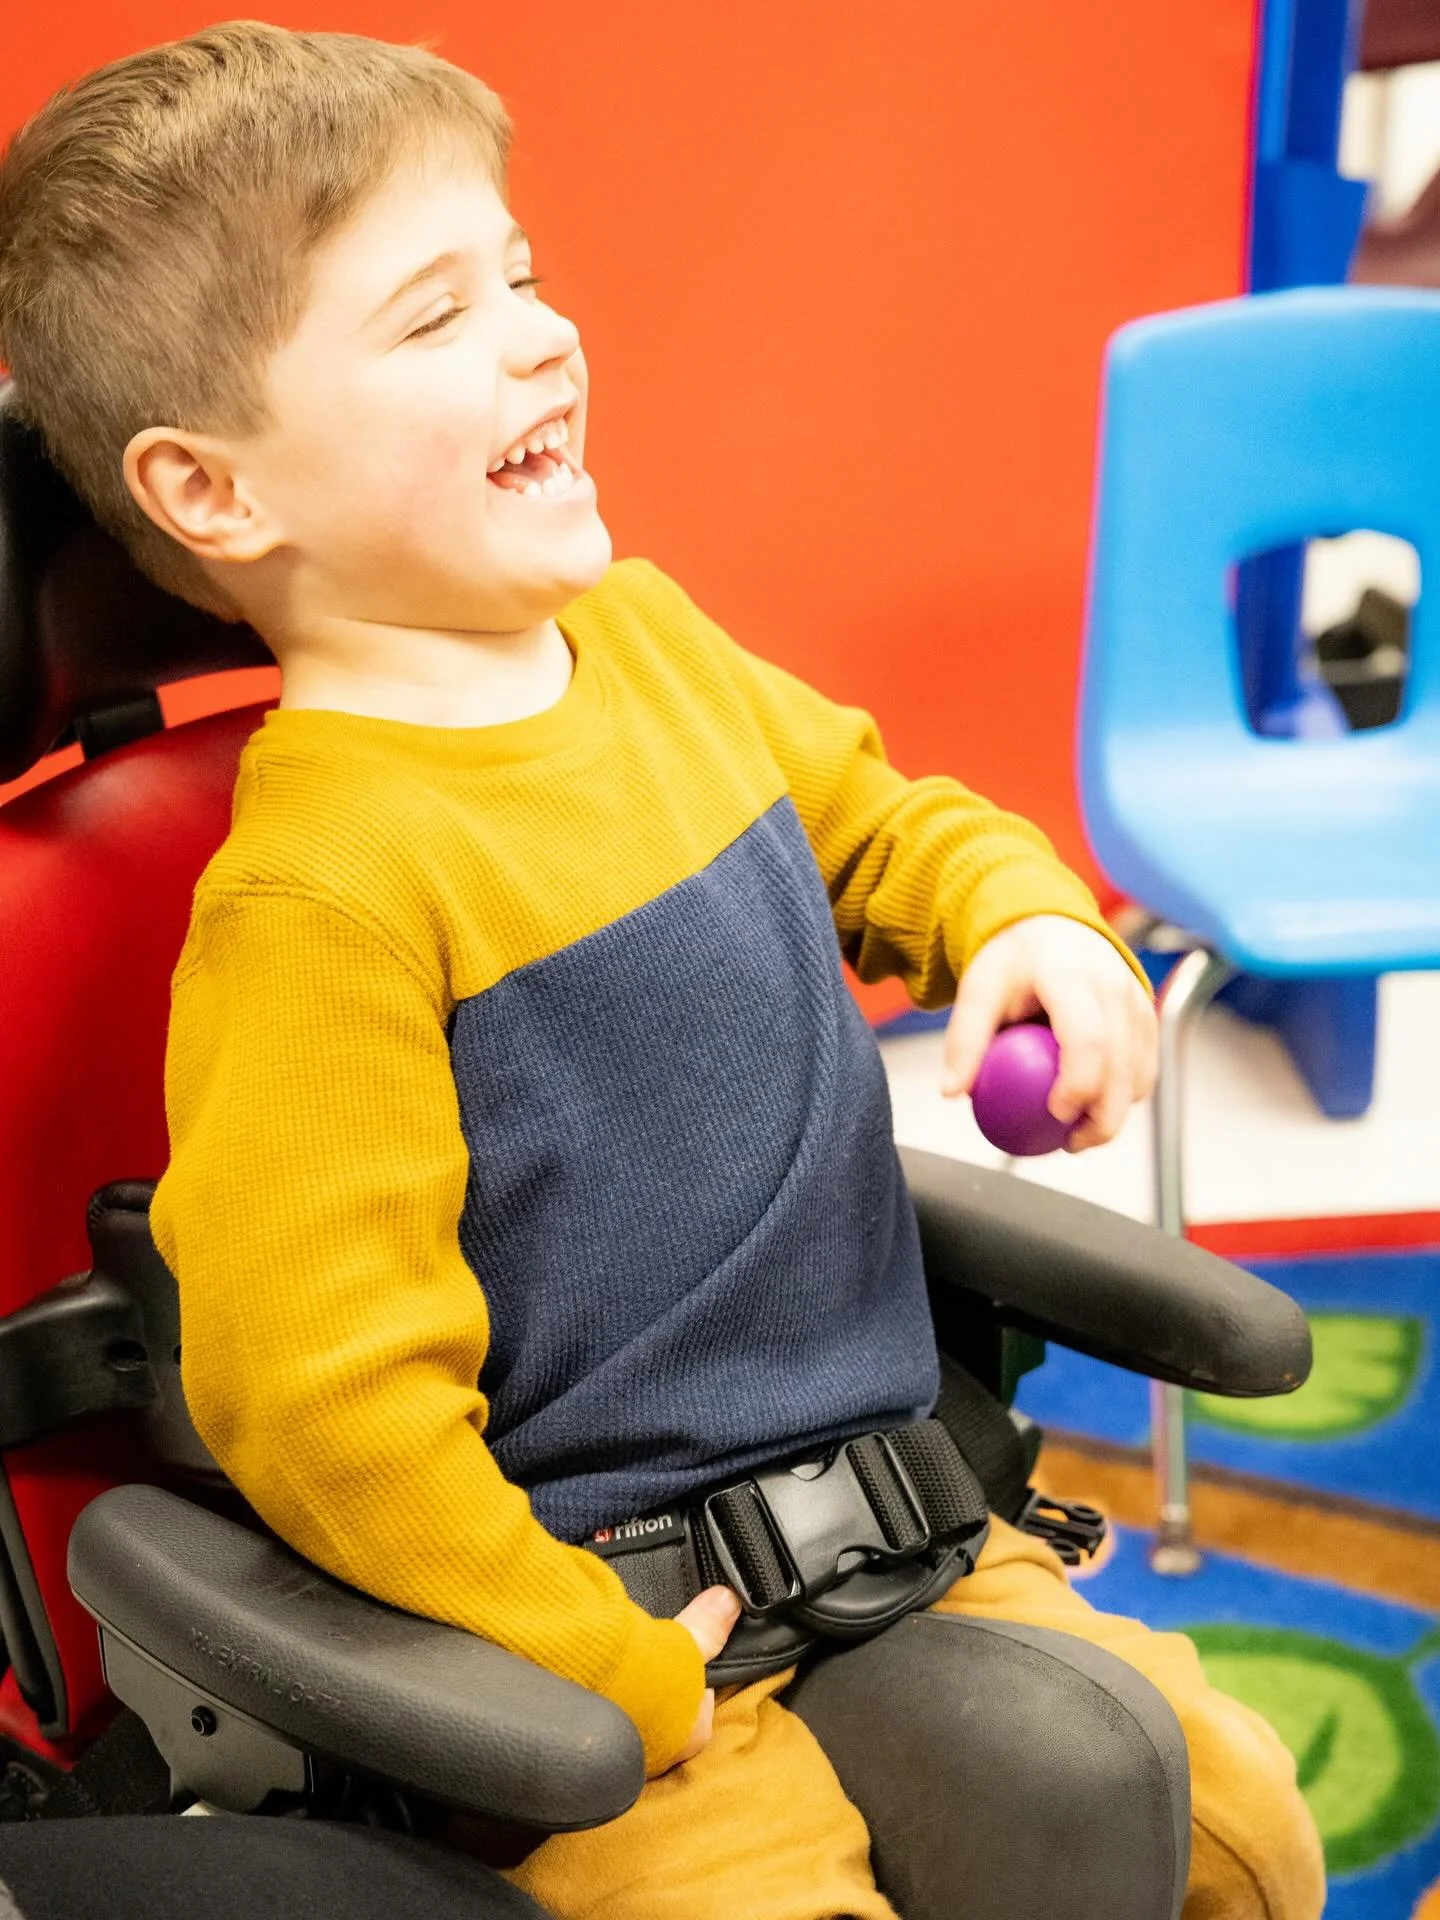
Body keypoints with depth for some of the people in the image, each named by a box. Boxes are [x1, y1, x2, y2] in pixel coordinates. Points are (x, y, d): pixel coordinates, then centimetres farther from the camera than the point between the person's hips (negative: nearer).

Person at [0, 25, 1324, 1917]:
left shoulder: (645, 632, 2)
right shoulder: (318, 881, -24)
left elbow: (878, 816, 21)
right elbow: (318, 1402, -24)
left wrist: (1029, 920, 0)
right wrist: (614, 1684, -17)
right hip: (591, 1615, -7)